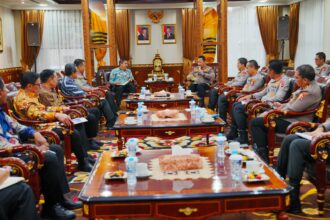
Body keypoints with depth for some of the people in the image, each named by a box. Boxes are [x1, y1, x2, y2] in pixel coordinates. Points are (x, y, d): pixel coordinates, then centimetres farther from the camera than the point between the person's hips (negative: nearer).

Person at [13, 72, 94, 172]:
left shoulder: (30, 95, 13)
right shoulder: (22, 99, -19)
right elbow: (36, 114, -34)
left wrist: (60, 108, 19)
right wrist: (57, 115, -45)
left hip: (46, 123, 11)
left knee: (79, 126, 12)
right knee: (74, 134, -21)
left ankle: (84, 156, 15)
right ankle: (83, 164, -5)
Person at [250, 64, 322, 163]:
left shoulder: (310, 92, -22)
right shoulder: (307, 87, 9)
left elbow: (292, 109, -22)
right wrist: (282, 105, 8)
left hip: (294, 123, -11)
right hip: (291, 118, 11)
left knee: (255, 123, -13)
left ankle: (263, 156, -5)